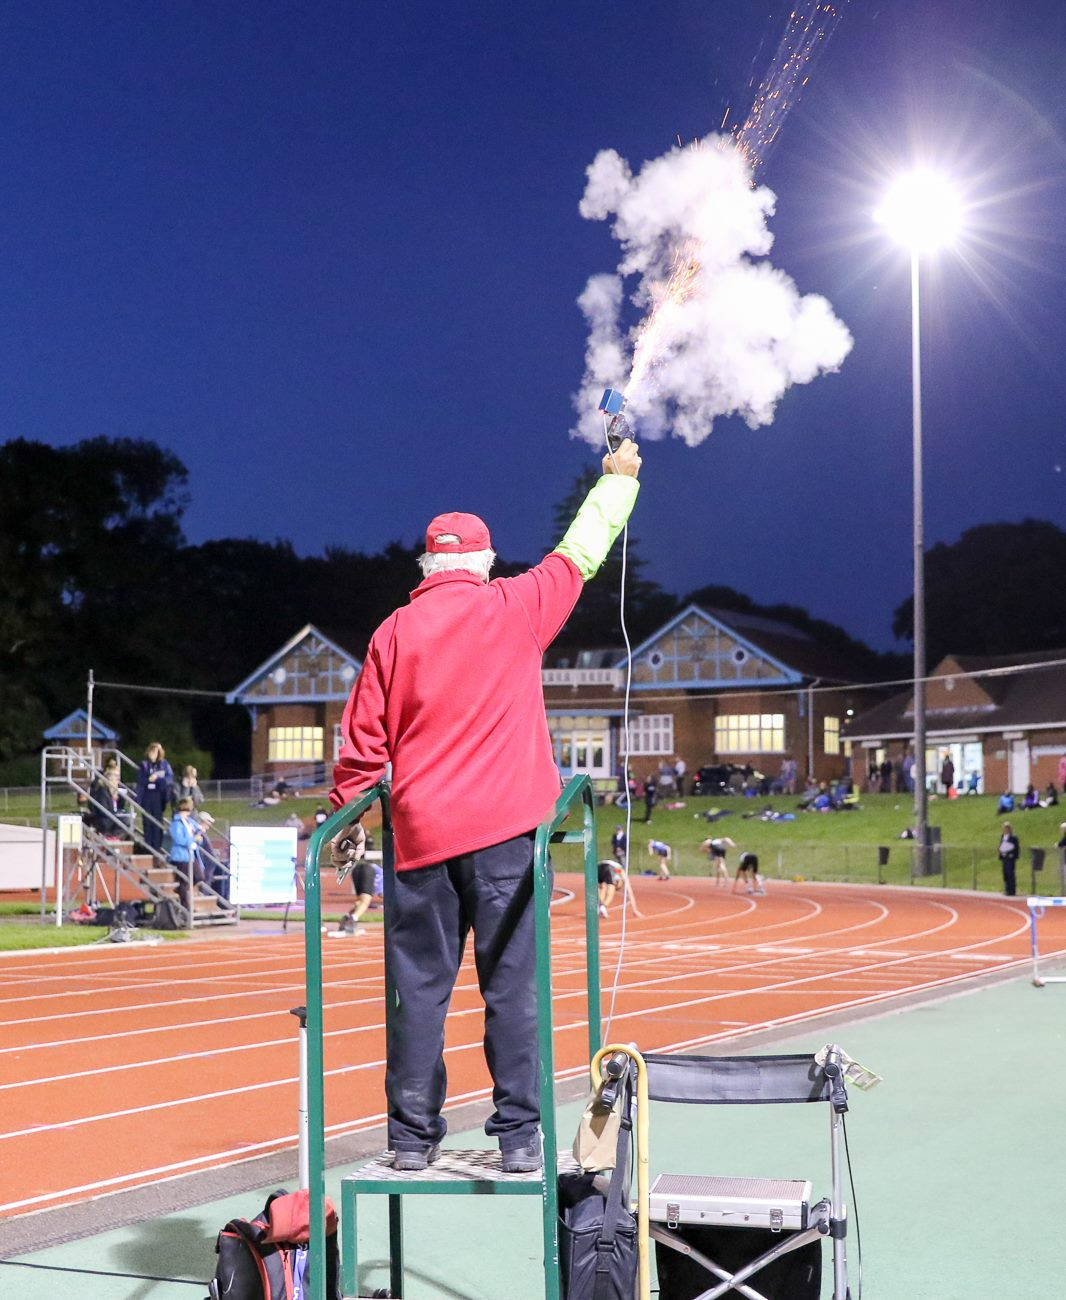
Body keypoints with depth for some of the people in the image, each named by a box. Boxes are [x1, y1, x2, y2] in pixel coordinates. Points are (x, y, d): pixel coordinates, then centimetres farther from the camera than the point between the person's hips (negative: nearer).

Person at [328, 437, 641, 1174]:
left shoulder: (396, 632, 6)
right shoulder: (514, 610, 2)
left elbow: (364, 741, 6)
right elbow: (580, 556, 15)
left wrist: (345, 818, 16)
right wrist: (619, 478, 28)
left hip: (420, 834, 2)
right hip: (503, 828, -1)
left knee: (419, 985, 5)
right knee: (511, 984, 1)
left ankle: (414, 1138, 8)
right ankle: (520, 1135, 2)